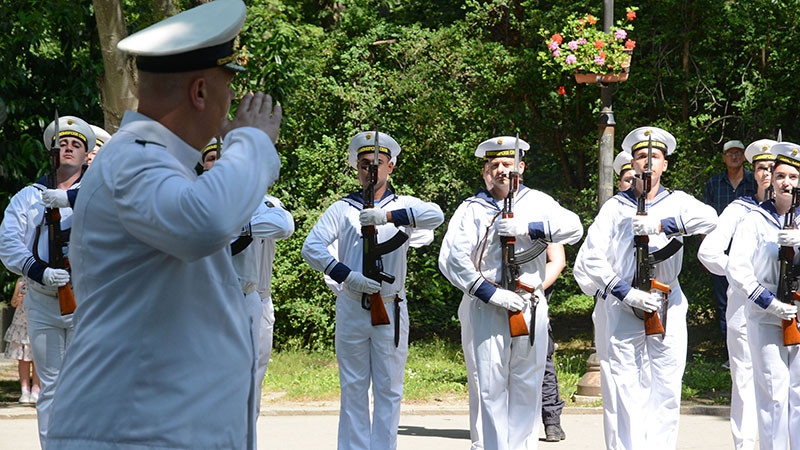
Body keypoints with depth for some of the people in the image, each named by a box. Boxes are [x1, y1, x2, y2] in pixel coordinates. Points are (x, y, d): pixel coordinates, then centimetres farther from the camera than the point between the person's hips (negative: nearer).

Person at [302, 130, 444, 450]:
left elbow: (435, 215, -16)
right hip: (351, 307, 0)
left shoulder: (403, 206, 6)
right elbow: (311, 248, -3)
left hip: (391, 308, 0)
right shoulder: (343, 209, 6)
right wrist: (346, 275, -16)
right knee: (353, 387, 4)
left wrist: (388, 217, -28)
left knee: (389, 389, 3)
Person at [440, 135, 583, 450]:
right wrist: (491, 293, -12)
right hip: (487, 307, -2)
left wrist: (528, 228, -15)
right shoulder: (471, 209, 6)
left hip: (531, 306, 2)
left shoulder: (536, 202, 13)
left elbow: (573, 227, -2)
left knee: (527, 386, 4)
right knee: (491, 386, -4)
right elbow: (451, 259, -4)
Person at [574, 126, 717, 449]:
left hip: (667, 311, 1)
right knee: (623, 393, -5)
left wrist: (660, 225, -24)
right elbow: (590, 259, 1)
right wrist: (625, 292, -11)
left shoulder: (676, 203, 11)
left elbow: (708, 219, -12)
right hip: (621, 311, -1)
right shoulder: (615, 207, 10)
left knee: (665, 391, 1)